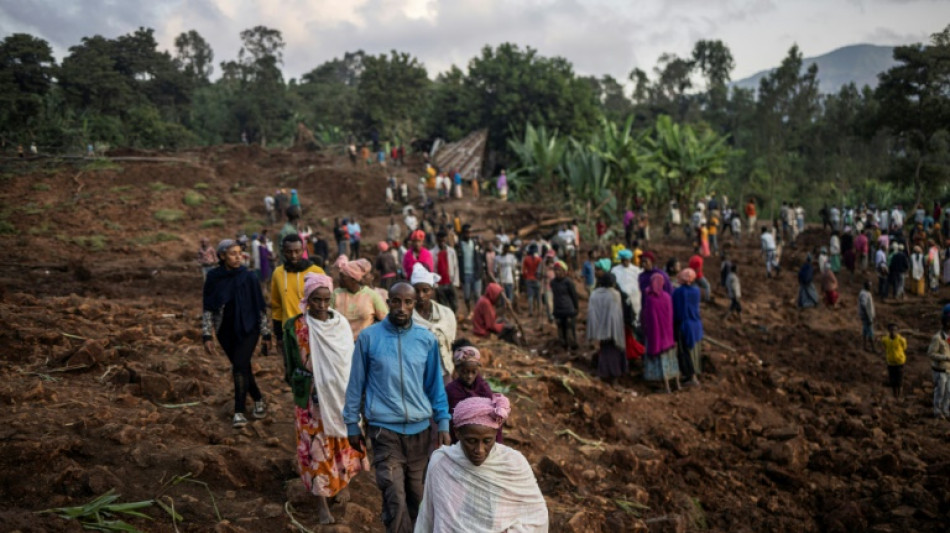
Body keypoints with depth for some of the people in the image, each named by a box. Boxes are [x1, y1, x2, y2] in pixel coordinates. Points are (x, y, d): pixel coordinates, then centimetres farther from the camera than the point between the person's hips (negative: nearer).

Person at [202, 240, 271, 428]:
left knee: (240, 367, -13)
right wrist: (207, 335, -5)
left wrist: (265, 333, 0)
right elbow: (207, 308, -1)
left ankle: (239, 412, -6)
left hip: (248, 329, -2)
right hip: (225, 331, 2)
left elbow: (260, 306, -1)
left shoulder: (248, 277, -6)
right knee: (242, 368, 11)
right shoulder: (213, 278, -4)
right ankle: (258, 399, 33)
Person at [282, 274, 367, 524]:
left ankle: (343, 481, 39)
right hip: (313, 398, -2)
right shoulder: (295, 327, -7)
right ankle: (321, 502, 8)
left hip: (340, 394, 3)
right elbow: (291, 365, 0)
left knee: (344, 439, 14)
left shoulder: (341, 324, -1)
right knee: (317, 446, 0)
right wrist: (302, 384, -7)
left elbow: (350, 360, 4)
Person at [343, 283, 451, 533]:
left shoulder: (427, 339, 2)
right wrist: (352, 425, 6)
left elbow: (435, 384, 9)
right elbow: (356, 383, 3)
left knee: (417, 497, 14)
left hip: (420, 429, 3)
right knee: (395, 501, -8)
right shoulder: (368, 337, -4)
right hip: (384, 430, -3)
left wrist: (443, 423, 6)